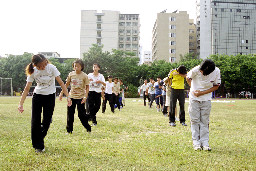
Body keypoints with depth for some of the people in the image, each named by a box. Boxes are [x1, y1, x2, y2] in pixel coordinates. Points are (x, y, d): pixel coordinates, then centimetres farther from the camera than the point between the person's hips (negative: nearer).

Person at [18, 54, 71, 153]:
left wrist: (68, 96, -25)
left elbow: (61, 83, -16)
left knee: (47, 121, -1)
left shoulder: (51, 68, -17)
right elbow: (27, 88, -10)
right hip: (37, 96, 1)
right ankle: (38, 146, 9)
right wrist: (21, 103, -18)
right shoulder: (33, 72, -13)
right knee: (35, 121, -4)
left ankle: (40, 139, 24)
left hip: (50, 96, -1)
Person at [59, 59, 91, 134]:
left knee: (82, 114, -2)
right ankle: (69, 130, 17)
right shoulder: (71, 74, 1)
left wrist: (85, 96, -16)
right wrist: (61, 93, 7)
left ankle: (88, 128, 14)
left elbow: (87, 87, -5)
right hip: (71, 96, 3)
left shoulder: (84, 76, -7)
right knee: (70, 114, 6)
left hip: (80, 97, -3)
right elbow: (66, 84, 11)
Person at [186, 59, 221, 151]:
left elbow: (216, 86, -6)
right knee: (195, 121, 1)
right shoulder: (196, 70, -19)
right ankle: (196, 143, 7)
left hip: (206, 99, 1)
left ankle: (205, 143, 8)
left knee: (205, 122, 3)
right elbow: (188, 78, 1)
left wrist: (202, 93, -15)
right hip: (194, 99, 0)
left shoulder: (216, 71, -17)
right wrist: (193, 89, -4)